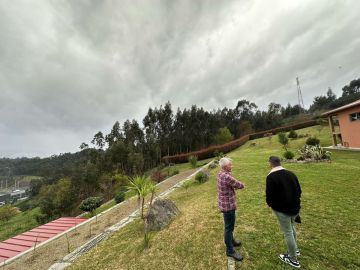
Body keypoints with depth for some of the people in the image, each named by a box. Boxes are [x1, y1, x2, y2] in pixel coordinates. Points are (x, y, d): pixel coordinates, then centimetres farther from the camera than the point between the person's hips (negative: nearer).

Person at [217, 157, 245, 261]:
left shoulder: (220, 173, 0)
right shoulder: (227, 177, -30)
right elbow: (240, 185, -16)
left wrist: (234, 185, -7)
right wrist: (241, 185, 5)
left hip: (225, 203, 9)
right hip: (228, 205, -9)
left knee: (229, 225, 27)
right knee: (229, 227, 8)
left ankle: (231, 240, 47)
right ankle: (230, 250, 25)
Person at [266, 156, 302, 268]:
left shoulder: (271, 177, -20)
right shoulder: (291, 174, 1)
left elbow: (269, 195, -19)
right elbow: (299, 191, 9)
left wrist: (270, 203, 3)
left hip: (282, 209, -7)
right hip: (295, 207, 7)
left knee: (288, 232, 10)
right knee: (291, 227, 29)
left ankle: (293, 259, 28)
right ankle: (295, 250, 47)